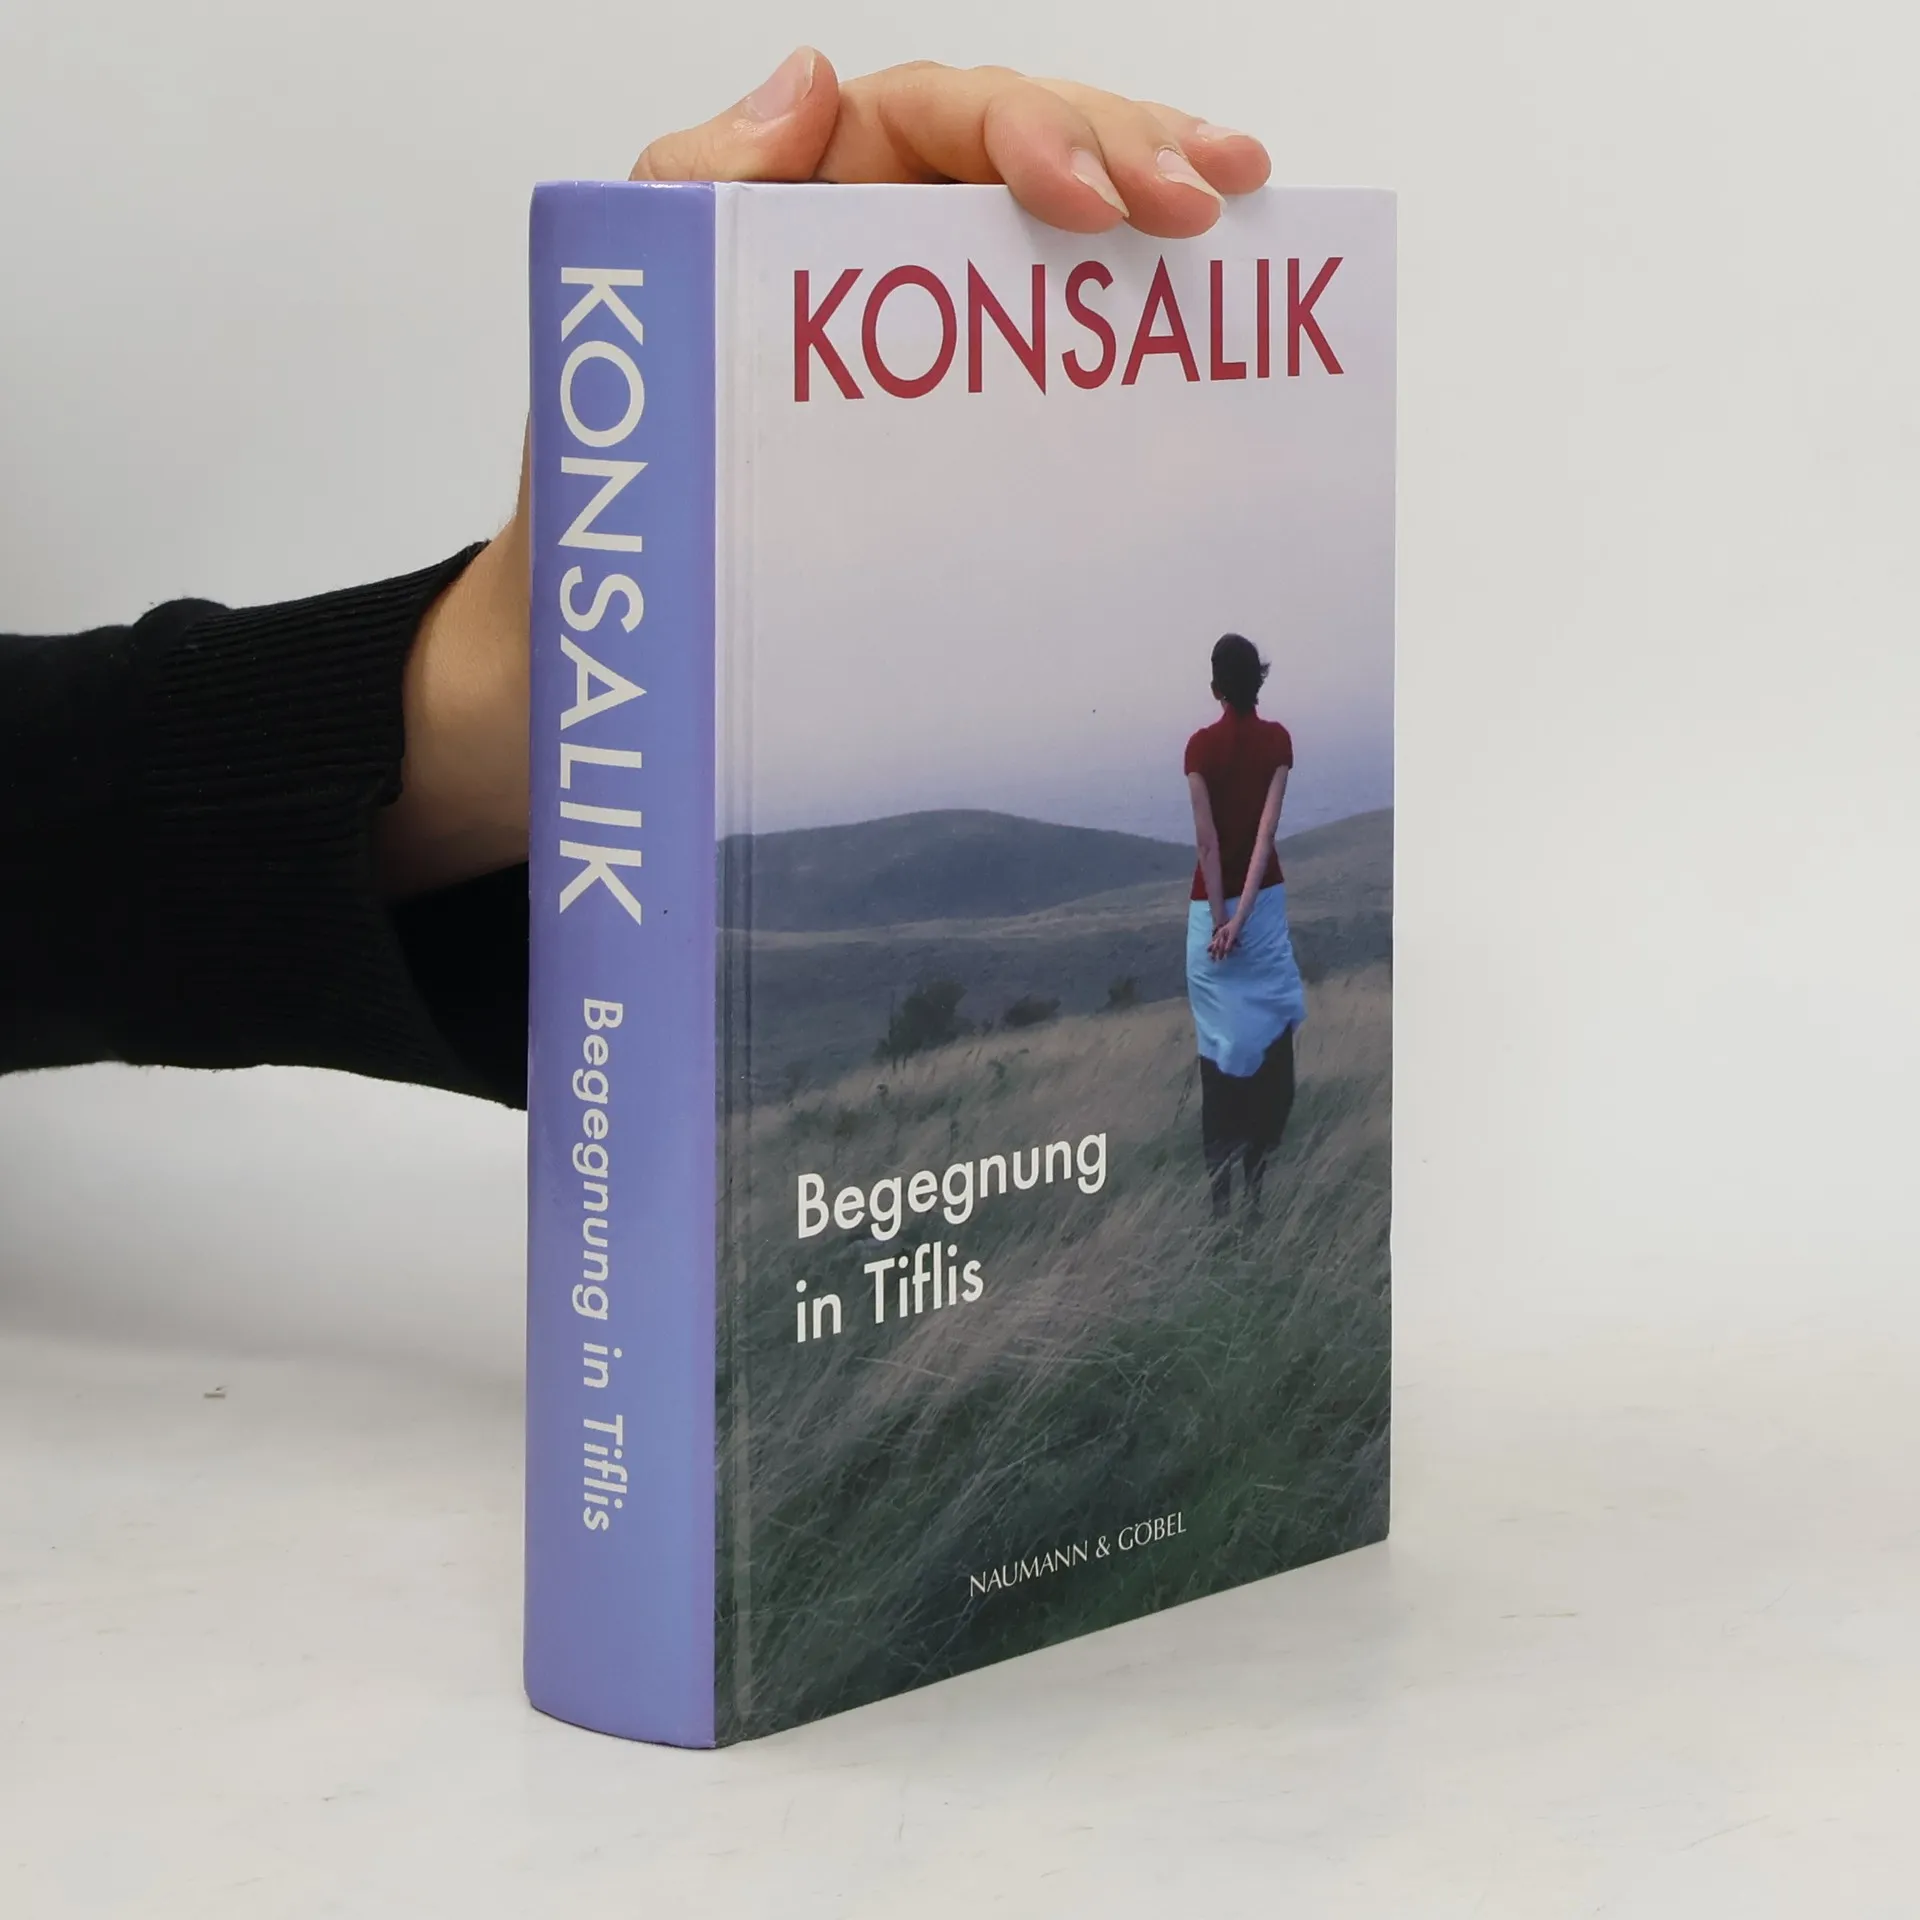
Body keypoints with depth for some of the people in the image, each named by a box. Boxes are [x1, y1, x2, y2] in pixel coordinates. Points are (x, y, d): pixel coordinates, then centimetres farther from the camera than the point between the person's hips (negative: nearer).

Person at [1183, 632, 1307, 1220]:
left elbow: (1207, 839, -13)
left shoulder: (1202, 746, -9)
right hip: (1265, 901, 1)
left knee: (1221, 1050, 2)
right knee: (1269, 1041, 8)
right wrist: (1243, 913, -16)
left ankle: (1221, 1191, 0)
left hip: (1211, 904, -1)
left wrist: (1221, 920, -11)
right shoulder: (1278, 740, -4)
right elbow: (1267, 829, -13)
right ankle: (1257, 1184, 6)